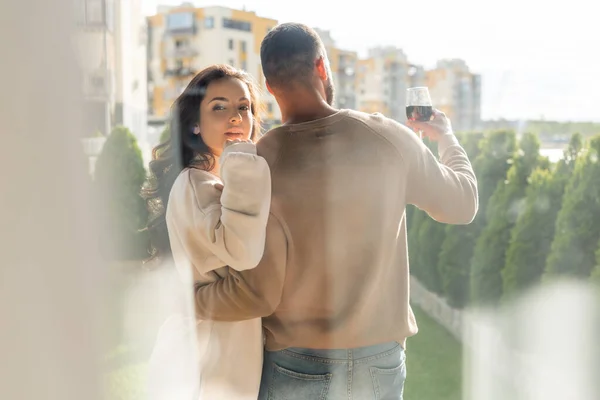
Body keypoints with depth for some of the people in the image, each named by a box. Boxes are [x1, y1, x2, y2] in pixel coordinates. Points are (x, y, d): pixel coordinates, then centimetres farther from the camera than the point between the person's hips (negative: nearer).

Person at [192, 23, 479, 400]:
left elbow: (258, 293, -16)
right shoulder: (389, 137, -9)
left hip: (296, 368, -2)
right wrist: (447, 137, 24)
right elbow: (461, 205, 6)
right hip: (380, 362, 2)